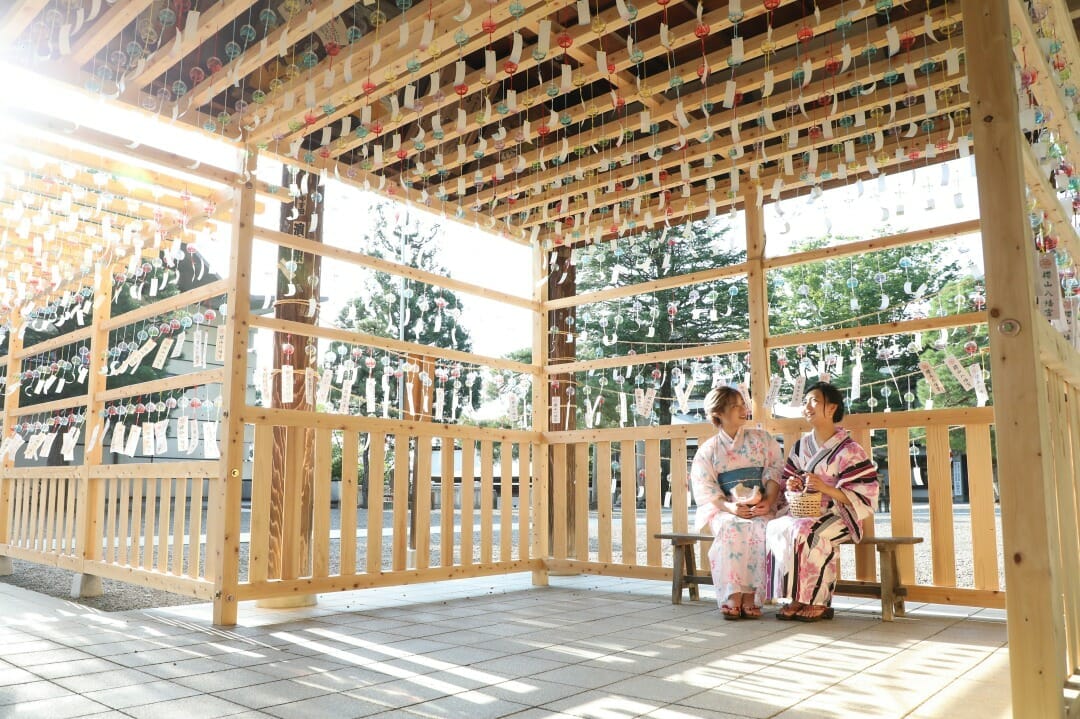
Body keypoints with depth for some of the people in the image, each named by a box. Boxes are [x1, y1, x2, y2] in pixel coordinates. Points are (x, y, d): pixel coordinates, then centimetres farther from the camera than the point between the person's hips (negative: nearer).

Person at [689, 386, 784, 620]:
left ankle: (750, 596, -32)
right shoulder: (707, 450, 11)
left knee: (759, 528, -34)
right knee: (731, 528, -35)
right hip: (723, 511, 0)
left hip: (759, 510, 1)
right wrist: (729, 507, -19)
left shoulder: (762, 440, 15)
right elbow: (705, 490, 1)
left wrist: (768, 501, -15)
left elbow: (775, 473, 4)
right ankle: (732, 596, -35)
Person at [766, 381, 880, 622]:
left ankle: (819, 602, -20)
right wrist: (790, 485, -5)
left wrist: (825, 488, -23)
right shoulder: (802, 445, 12)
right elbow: (787, 479, 19)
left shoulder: (848, 451, -7)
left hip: (838, 515, -5)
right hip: (803, 512, 6)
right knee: (775, 528, -25)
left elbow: (862, 497, -12)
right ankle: (796, 599, -20)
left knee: (806, 531, -35)